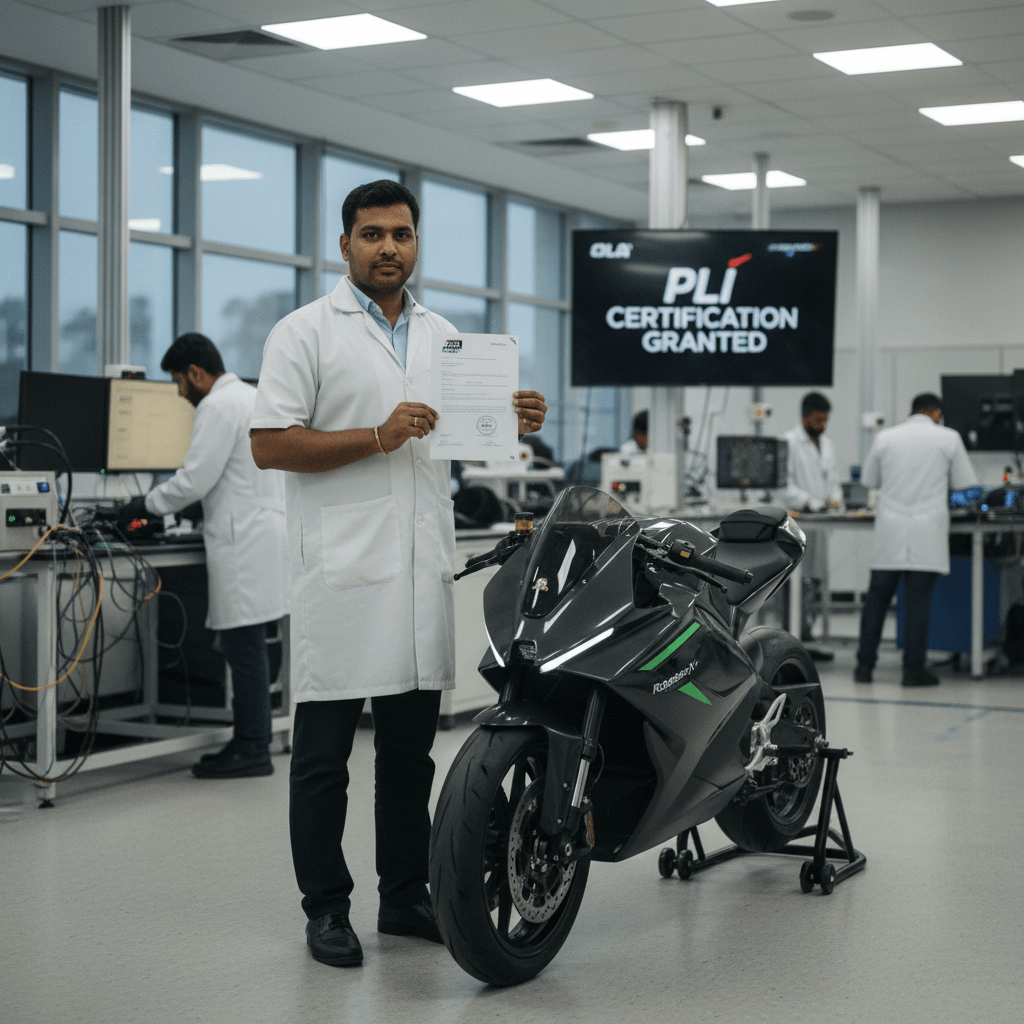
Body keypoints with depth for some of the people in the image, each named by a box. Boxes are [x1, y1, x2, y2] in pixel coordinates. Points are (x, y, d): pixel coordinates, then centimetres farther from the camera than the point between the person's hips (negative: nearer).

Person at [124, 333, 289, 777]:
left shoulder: (218, 407, -12)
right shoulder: (254, 396, 19)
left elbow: (195, 479, -16)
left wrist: (149, 503, -1)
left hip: (245, 541, -10)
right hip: (259, 530, 10)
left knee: (244, 648, -7)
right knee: (244, 648, 12)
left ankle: (252, 750, -3)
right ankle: (249, 742, 16)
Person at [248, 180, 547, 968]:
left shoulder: (443, 335, 16)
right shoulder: (306, 332, -3)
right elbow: (270, 445, -10)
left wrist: (511, 425, 3)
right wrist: (378, 438, -18)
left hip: (425, 569, 6)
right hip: (342, 569, -6)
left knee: (411, 748, 13)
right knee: (325, 751, 0)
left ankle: (406, 897, 23)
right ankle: (326, 909, 10)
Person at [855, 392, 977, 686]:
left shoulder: (885, 438, 6)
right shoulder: (948, 438, 1)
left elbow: (869, 480, 15)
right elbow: (965, 483, 6)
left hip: (890, 530, 2)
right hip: (927, 532, -2)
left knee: (877, 597, 8)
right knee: (919, 600, 0)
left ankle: (864, 665, 10)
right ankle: (913, 669, 0)